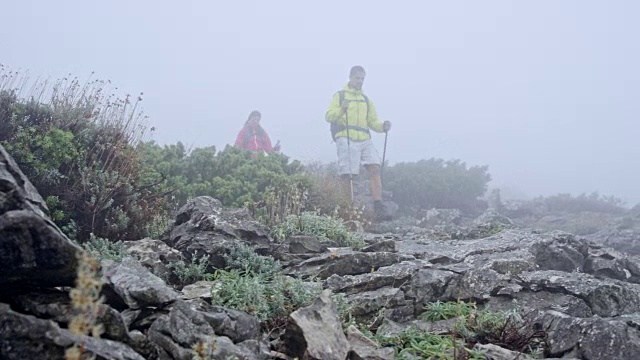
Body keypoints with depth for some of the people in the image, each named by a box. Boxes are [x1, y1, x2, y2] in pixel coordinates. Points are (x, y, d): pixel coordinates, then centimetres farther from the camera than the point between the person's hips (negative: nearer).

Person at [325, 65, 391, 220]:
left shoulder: (366, 100, 26)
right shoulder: (340, 96, 12)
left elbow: (373, 122, 22)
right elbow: (328, 116, 0)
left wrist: (383, 126, 0)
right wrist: (341, 110, -19)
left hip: (365, 140, 4)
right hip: (346, 139, -4)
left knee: (375, 168, -14)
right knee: (347, 175, -7)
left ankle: (378, 206, -19)